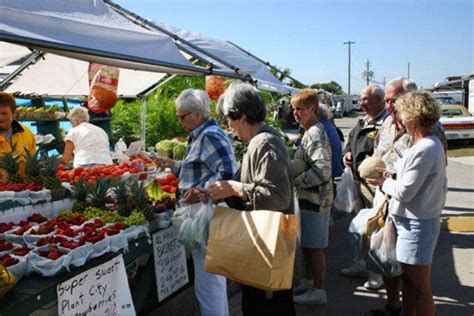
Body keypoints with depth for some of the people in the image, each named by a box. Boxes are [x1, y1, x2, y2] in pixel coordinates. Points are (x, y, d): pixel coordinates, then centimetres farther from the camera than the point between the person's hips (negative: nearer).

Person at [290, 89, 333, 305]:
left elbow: (322, 171, -27)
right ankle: (308, 283, 33)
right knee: (307, 243, 19)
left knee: (315, 246, 2)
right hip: (309, 197, 10)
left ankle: (319, 291, 15)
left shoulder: (315, 134, -19)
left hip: (316, 198, -10)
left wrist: (294, 181, -20)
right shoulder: (310, 132, 12)